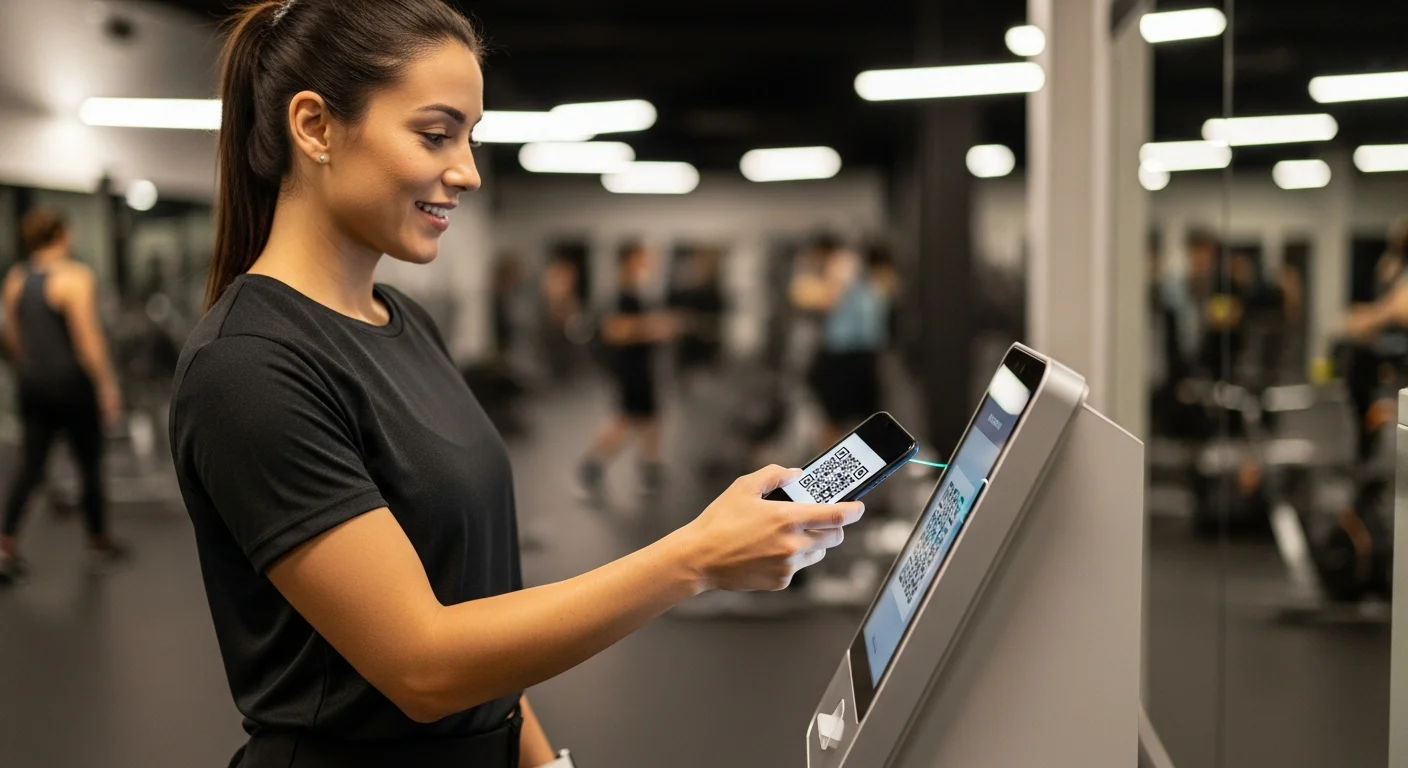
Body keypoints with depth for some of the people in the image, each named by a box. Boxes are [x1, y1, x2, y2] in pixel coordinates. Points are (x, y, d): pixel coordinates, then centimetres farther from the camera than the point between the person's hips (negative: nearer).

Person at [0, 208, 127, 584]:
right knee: (90, 463, 7)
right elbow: (88, 338, -19)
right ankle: (99, 545, 18)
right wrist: (107, 385, -16)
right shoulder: (75, 277, -13)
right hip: (70, 382, -6)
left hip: (33, 384, 6)